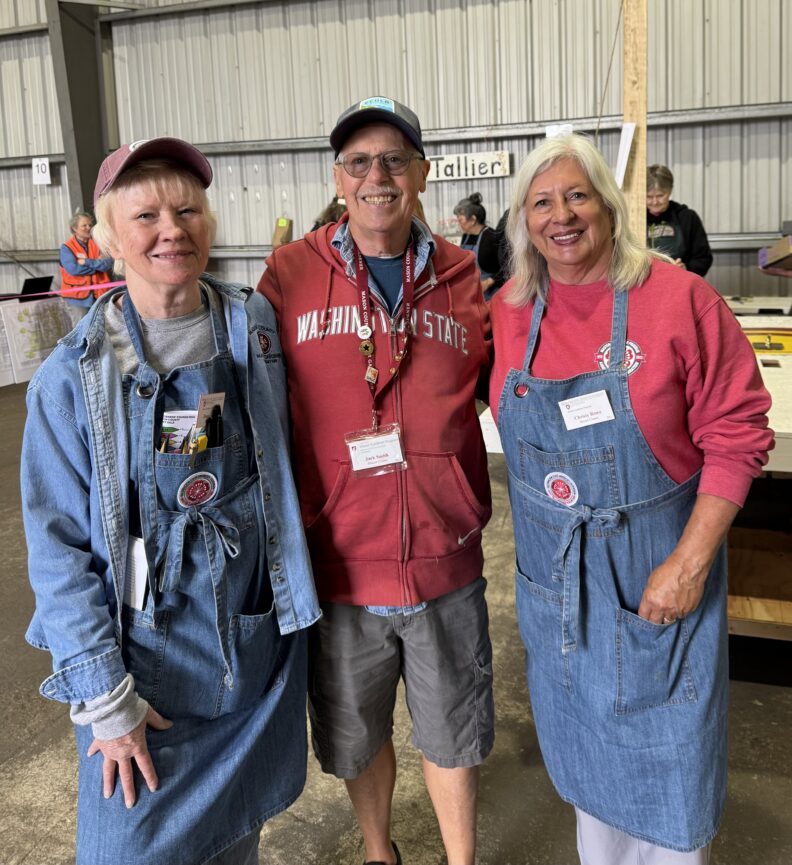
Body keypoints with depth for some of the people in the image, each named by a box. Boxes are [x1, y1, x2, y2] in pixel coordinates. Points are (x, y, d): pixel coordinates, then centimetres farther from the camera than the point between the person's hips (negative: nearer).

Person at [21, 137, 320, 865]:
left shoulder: (257, 327, -3)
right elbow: (59, 546, -9)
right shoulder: (73, 376, -11)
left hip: (262, 631, 3)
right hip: (149, 647, -2)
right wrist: (103, 697, -11)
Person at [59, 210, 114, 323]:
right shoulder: (66, 247, 0)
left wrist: (87, 262, -15)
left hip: (99, 296, 3)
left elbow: (108, 263, -7)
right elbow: (73, 269, -15)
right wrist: (97, 264, -7)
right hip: (78, 297, -3)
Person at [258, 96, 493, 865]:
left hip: (444, 563, 1)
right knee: (357, 737, 22)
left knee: (450, 737, 19)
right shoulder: (290, 273, -5)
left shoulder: (461, 277, -1)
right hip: (337, 563, 0)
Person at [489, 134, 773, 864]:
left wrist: (689, 564, -17)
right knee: (583, 746, 21)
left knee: (667, 758, 11)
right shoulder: (509, 311, -2)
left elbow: (737, 436, -13)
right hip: (553, 577, 4)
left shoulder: (679, 299, -14)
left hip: (657, 575, -3)